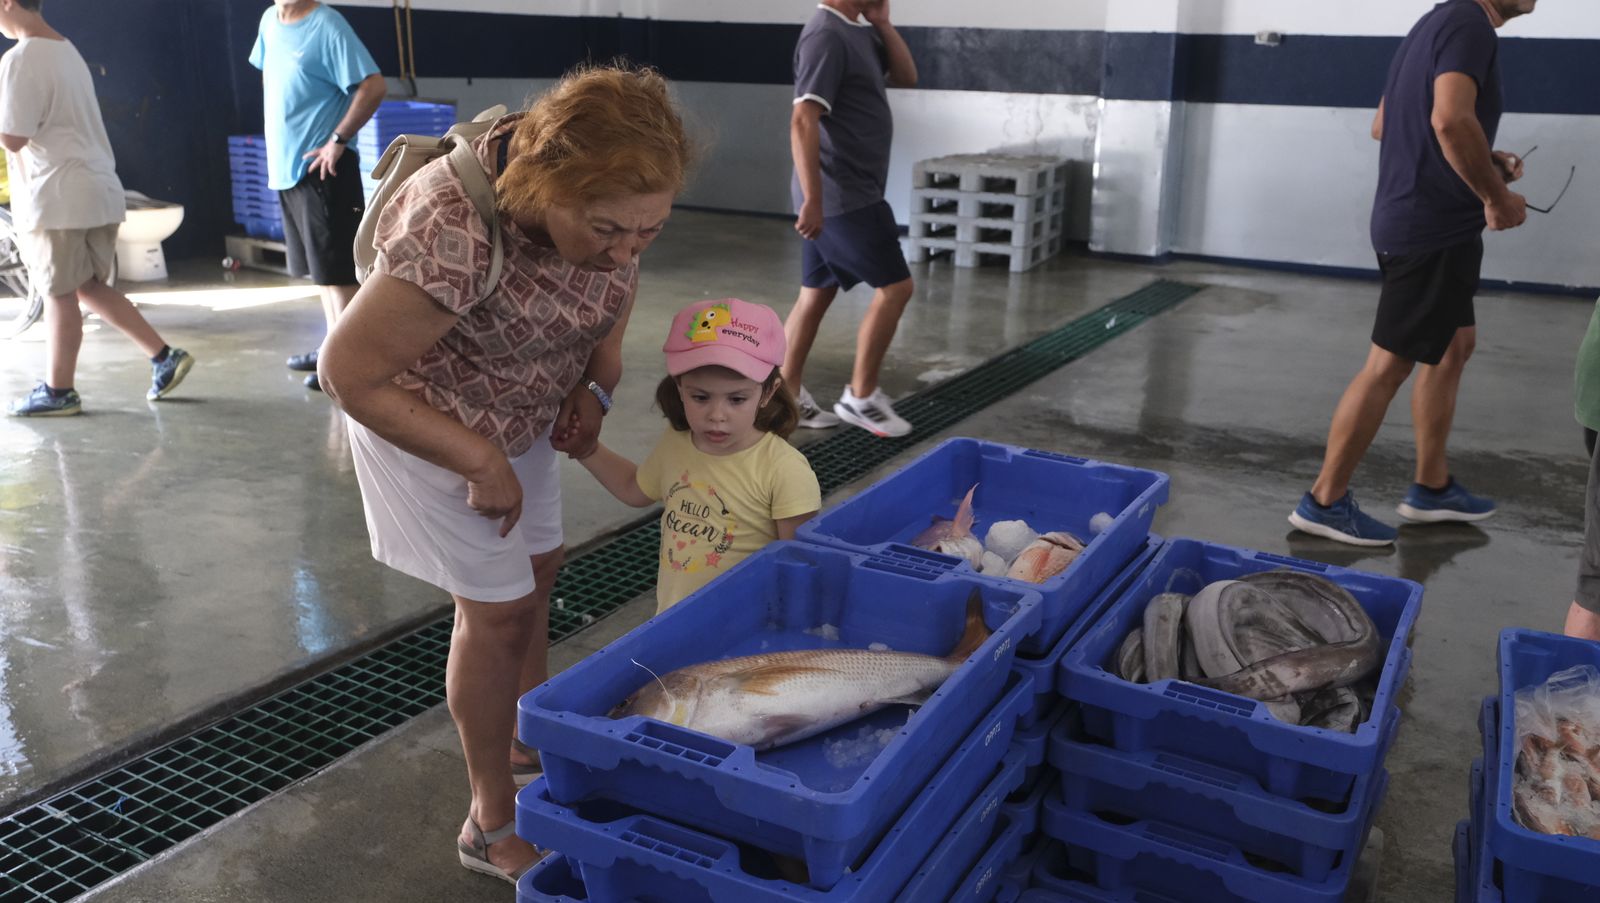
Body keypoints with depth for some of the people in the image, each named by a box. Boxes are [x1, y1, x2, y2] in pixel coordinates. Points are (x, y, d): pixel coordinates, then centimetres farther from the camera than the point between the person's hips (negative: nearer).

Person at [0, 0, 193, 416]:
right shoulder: (65, 49, 14)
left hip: (57, 197, -9)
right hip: (96, 189, 9)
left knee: (59, 294, 1)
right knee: (89, 287, 16)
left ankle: (57, 391, 11)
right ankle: (165, 357, 12)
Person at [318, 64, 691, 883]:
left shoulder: (607, 204, -18)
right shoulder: (457, 231, -39)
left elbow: (612, 285, 5)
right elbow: (347, 373, -31)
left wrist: (594, 384, -11)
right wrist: (481, 465, -23)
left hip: (521, 408, 7)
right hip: (422, 417, -7)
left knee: (536, 569, 17)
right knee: (499, 609, -2)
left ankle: (528, 747, 40)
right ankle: (492, 825, 17)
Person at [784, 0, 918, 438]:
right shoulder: (826, 35, -17)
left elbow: (906, 76, 18)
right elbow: (803, 121, -24)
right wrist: (812, 198, -28)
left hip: (849, 195, 9)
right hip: (844, 197, -9)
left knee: (816, 294, 11)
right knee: (894, 287, -3)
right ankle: (860, 397, 8)